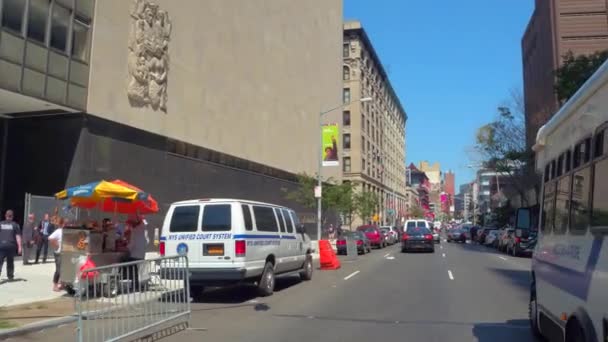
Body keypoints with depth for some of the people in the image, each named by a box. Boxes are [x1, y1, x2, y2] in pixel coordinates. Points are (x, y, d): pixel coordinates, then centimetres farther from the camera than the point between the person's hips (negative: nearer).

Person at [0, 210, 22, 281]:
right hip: (11, 246, 0)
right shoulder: (15, 225, 2)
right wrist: (19, 247, -1)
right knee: (10, 262, 13)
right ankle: (10, 277, 20)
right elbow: (18, 237, -2)